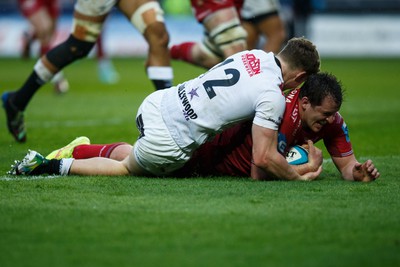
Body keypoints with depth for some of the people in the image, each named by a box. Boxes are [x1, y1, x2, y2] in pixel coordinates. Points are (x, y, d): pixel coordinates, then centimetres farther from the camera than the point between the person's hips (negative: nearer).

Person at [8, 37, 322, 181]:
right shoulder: (273, 98, -14)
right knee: (130, 168, 21)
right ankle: (53, 166, 9)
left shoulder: (255, 55, 8)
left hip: (155, 103, 7)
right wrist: (301, 175, 2)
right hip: (167, 141, -7)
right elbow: (264, 158, -13)